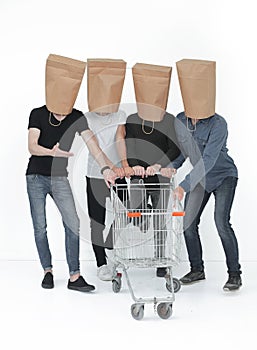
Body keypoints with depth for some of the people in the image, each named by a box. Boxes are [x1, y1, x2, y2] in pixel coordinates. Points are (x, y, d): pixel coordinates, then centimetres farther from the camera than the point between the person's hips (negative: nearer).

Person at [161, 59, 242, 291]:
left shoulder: (218, 124, -28)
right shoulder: (180, 121, -10)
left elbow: (208, 160, -35)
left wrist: (185, 186, -42)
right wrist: (172, 167, -14)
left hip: (224, 176, -6)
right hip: (200, 178, 6)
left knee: (221, 221, -18)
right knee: (188, 223, 1)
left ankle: (234, 274, -6)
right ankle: (197, 270, 19)